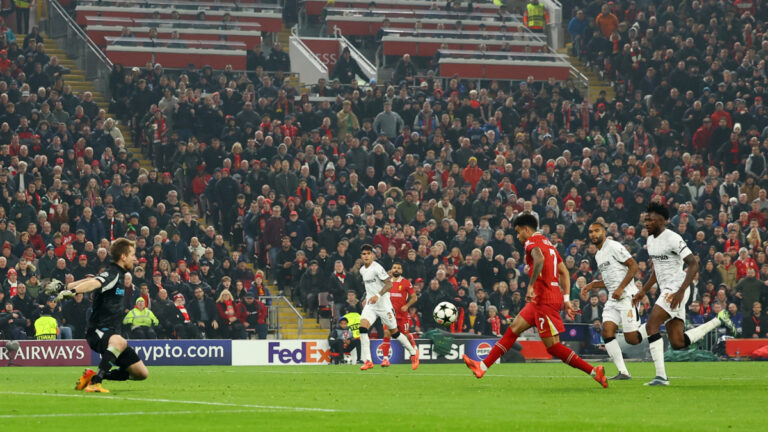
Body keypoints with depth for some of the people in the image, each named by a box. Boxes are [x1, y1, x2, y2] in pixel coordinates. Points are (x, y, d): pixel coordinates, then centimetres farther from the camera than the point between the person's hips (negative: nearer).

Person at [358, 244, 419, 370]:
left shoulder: (377, 268, -14)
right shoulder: (362, 270, 10)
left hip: (383, 305, -6)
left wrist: (378, 295, -31)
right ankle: (367, 361, -17)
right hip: (370, 305, 6)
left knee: (394, 332, 4)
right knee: (362, 328, -16)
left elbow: (389, 284, -21)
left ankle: (413, 354, 24)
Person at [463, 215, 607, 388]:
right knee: (514, 328, 15)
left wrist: (531, 286, -31)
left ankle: (594, 372, -11)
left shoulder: (532, 242, -8)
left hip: (545, 299, -10)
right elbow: (564, 272, 21)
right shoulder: (548, 244, 20)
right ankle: (483, 366, 19)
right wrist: (566, 298, 18)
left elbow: (539, 259, -31)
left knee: (552, 346, -8)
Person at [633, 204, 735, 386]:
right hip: (666, 291, 9)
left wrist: (681, 291, -25)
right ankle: (718, 321, 22)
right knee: (677, 343, 5)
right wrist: (643, 291, 24)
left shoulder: (672, 239, -14)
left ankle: (661, 376, -19)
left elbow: (694, 264, -18)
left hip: (676, 289, -9)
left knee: (651, 325, -19)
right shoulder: (651, 240, 15)